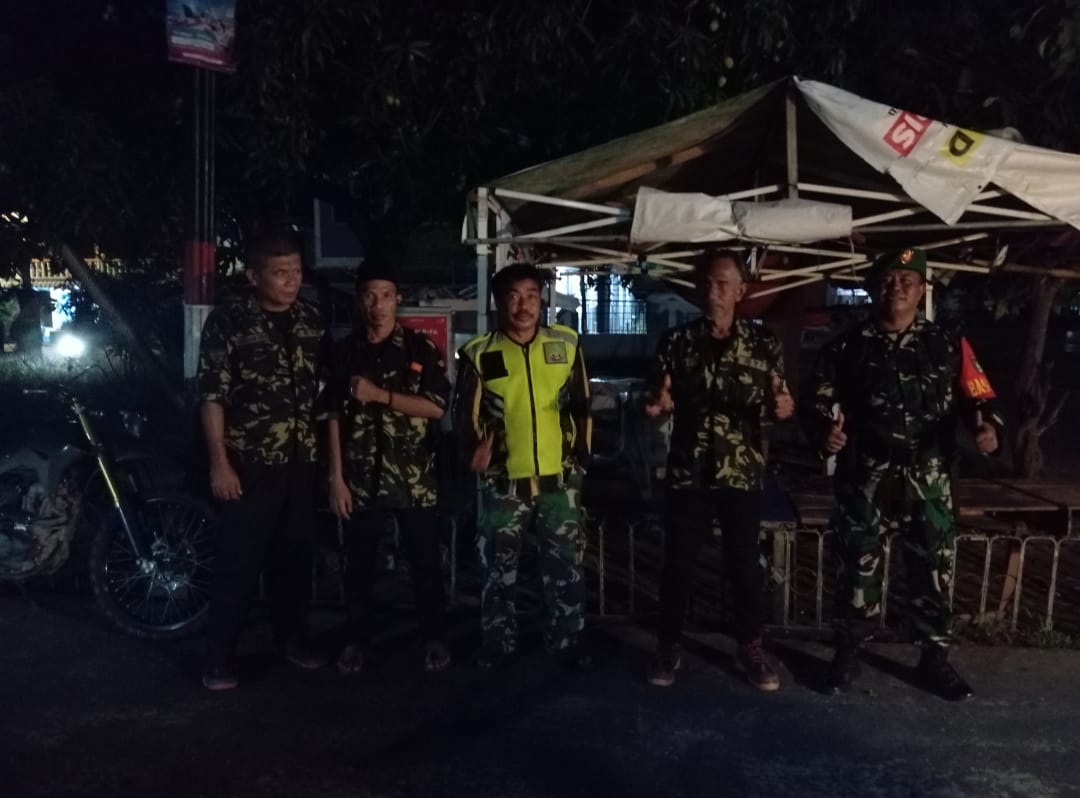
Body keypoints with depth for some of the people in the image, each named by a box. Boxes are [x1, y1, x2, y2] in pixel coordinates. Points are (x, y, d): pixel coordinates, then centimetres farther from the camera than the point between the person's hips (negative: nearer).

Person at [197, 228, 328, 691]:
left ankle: (291, 638, 32)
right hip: (250, 463, -4)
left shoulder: (312, 320, 6)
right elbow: (212, 396, -9)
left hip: (302, 460, 5)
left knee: (294, 555, 15)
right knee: (239, 560, 2)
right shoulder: (227, 321, -8)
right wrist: (219, 462, -14)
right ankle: (220, 657, 15)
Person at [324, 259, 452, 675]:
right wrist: (336, 479, -3)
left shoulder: (421, 348, -1)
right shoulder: (344, 351, 4)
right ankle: (357, 640, 27)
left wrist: (379, 395, -15)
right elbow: (334, 417, 3)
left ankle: (433, 638, 24)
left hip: (415, 479, -1)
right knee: (358, 563, 11)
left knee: (426, 561, 7)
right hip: (362, 479, 1)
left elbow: (437, 407, -8)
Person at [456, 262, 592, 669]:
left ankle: (566, 638, 25)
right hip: (503, 480, -1)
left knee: (566, 563, 9)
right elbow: (467, 414, 4)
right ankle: (498, 638, 27)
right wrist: (476, 447, -13)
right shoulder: (479, 354, -2)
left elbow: (582, 405, 10)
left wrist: (581, 454, 8)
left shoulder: (567, 344, 3)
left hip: (560, 477, 1)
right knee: (498, 565, 10)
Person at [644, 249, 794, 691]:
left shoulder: (763, 343, 1)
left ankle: (750, 646, 28)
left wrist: (783, 408, -17)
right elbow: (657, 403, 7)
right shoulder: (676, 341, 2)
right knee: (678, 562, 7)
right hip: (688, 470, 0)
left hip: (742, 472, 0)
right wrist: (655, 404, -17)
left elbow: (778, 405, 6)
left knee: (745, 563, 9)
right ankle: (668, 646, 23)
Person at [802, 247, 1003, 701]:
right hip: (864, 478, -1)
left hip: (928, 480, 2)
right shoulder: (848, 347, 5)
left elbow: (974, 396, 8)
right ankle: (848, 653, 21)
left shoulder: (944, 347, 8)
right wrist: (824, 431, -20)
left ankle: (934, 658, 26)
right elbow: (818, 400, 1)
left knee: (933, 569, 9)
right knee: (857, 566, 5)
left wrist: (988, 427, -14)